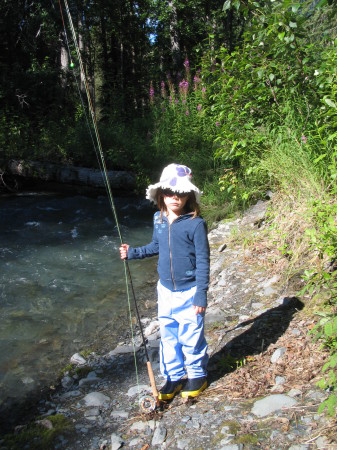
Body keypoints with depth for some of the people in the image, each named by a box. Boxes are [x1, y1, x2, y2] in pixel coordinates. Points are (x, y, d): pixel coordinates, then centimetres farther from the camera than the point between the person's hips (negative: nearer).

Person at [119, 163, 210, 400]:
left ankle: (197, 375, 32)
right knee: (168, 336, 15)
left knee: (191, 337, 8)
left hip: (189, 291, -5)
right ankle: (174, 377, 33)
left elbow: (203, 261, -14)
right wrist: (132, 252, 7)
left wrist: (201, 294, -15)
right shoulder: (159, 220, 0)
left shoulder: (196, 223, -17)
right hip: (165, 289, 6)